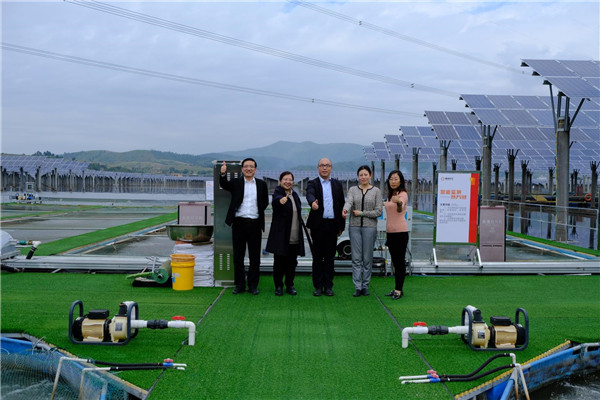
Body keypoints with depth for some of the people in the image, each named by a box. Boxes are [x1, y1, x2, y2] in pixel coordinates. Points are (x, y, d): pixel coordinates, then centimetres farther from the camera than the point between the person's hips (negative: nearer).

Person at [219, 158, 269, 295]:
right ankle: (239, 285, 15)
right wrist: (223, 174, -35)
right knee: (238, 256, 5)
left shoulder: (261, 184, 9)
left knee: (255, 257, 5)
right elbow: (224, 185, -16)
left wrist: (258, 212, 1)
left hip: (255, 224, 1)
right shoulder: (236, 183, 4)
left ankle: (253, 285, 15)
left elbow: (265, 202, 14)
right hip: (239, 223, -1)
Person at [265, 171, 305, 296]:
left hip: (295, 237, 5)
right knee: (279, 262, 2)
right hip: (281, 236, -5)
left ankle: (290, 285, 20)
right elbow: (275, 200, -33)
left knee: (292, 262, 10)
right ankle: (278, 286, 13)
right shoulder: (278, 192, -7)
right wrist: (280, 200, -54)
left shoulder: (295, 194, 12)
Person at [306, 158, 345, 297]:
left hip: (332, 225, 2)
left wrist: (341, 226, 7)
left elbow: (341, 205, 12)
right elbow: (310, 194, -22)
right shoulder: (312, 184, 2)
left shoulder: (337, 185, 12)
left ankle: (328, 286, 13)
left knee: (330, 256, 6)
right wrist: (313, 202, -45)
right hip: (318, 225, -2)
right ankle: (318, 286, 10)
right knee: (317, 257, 3)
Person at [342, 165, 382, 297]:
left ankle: (365, 286, 14)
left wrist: (361, 213, -10)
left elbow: (378, 211, -4)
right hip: (354, 227, 1)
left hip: (370, 227, -1)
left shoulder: (376, 191, 2)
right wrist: (345, 210, -36)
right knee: (356, 258, 0)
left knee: (367, 258, 3)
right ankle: (357, 287, 4)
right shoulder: (353, 190, 7)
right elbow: (348, 202, -14)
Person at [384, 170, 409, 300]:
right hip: (390, 232, 9)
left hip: (400, 232, -9)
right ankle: (397, 289, 18)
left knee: (400, 261, -5)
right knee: (395, 261, 12)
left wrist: (398, 202, -54)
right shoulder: (390, 195, 15)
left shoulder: (403, 194, -11)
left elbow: (400, 209, -32)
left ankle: (399, 289, -2)